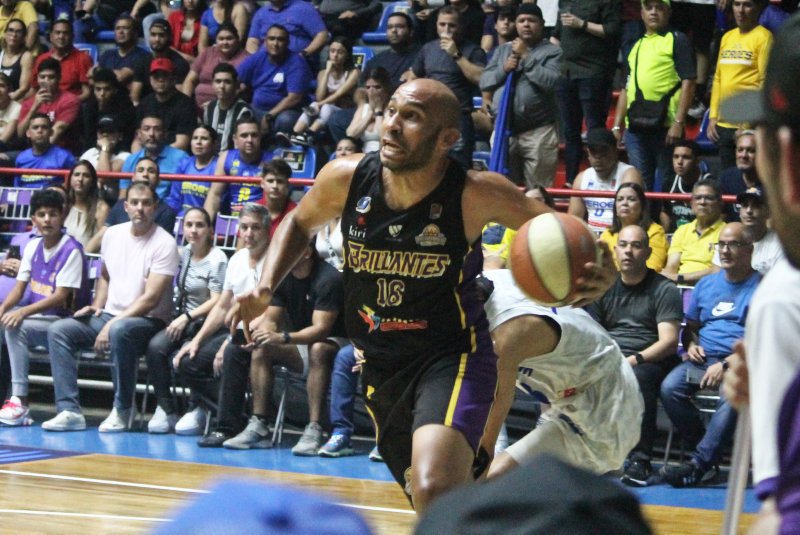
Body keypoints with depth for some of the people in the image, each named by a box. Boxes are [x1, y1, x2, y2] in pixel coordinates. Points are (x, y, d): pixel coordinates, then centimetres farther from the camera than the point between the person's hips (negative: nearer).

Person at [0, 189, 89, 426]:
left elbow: (61, 296, -20)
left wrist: (24, 312, -31)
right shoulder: (33, 247, 7)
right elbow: (19, 288, 7)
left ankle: (19, 402, -28)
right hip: (39, 318, 7)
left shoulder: (71, 250, -14)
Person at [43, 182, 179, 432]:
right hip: (109, 315, 7)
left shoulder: (164, 243, -12)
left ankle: (122, 410, -23)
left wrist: (112, 325, -22)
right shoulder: (113, 234, 8)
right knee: (58, 330, -13)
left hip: (148, 320, -7)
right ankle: (69, 411, -19)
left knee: (120, 330, -39)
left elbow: (151, 299, -18)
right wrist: (96, 307, 7)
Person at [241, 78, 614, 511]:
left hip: (452, 359, -5)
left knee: (434, 491, -30)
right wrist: (265, 289, -2)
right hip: (380, 365, 5)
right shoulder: (346, 178, -10)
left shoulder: (477, 194, -21)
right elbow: (300, 223, 12)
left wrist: (595, 273, -33)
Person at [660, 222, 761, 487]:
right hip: (703, 359, 5)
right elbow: (690, 326, 28)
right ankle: (709, 455, -15)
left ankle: (700, 464, -33)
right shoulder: (706, 284, 21)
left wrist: (726, 365, -16)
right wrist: (691, 344, 4)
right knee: (670, 388, -25)